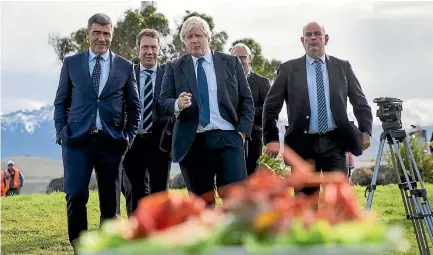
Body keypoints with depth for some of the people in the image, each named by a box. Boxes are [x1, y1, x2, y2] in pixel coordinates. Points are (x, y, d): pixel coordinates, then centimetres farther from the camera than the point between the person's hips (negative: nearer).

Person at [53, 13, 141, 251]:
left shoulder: (125, 66, 8)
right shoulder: (71, 63, 8)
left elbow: (134, 106, 11)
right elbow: (60, 102, 11)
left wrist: (128, 137, 2)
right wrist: (61, 132, 0)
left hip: (111, 141, 1)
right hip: (77, 140, -1)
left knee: (110, 201, 5)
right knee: (76, 196, -9)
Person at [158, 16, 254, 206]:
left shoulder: (231, 62, 10)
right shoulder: (174, 67, 10)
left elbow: (246, 99, 9)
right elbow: (163, 101, 2)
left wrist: (243, 131, -3)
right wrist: (178, 104, -21)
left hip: (227, 138, -1)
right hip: (192, 142, 1)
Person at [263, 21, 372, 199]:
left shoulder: (343, 67, 11)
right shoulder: (288, 69, 6)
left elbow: (360, 102, 15)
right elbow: (271, 106, 6)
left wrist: (365, 131, 4)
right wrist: (271, 138, -2)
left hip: (335, 143, 1)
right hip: (303, 143, -1)